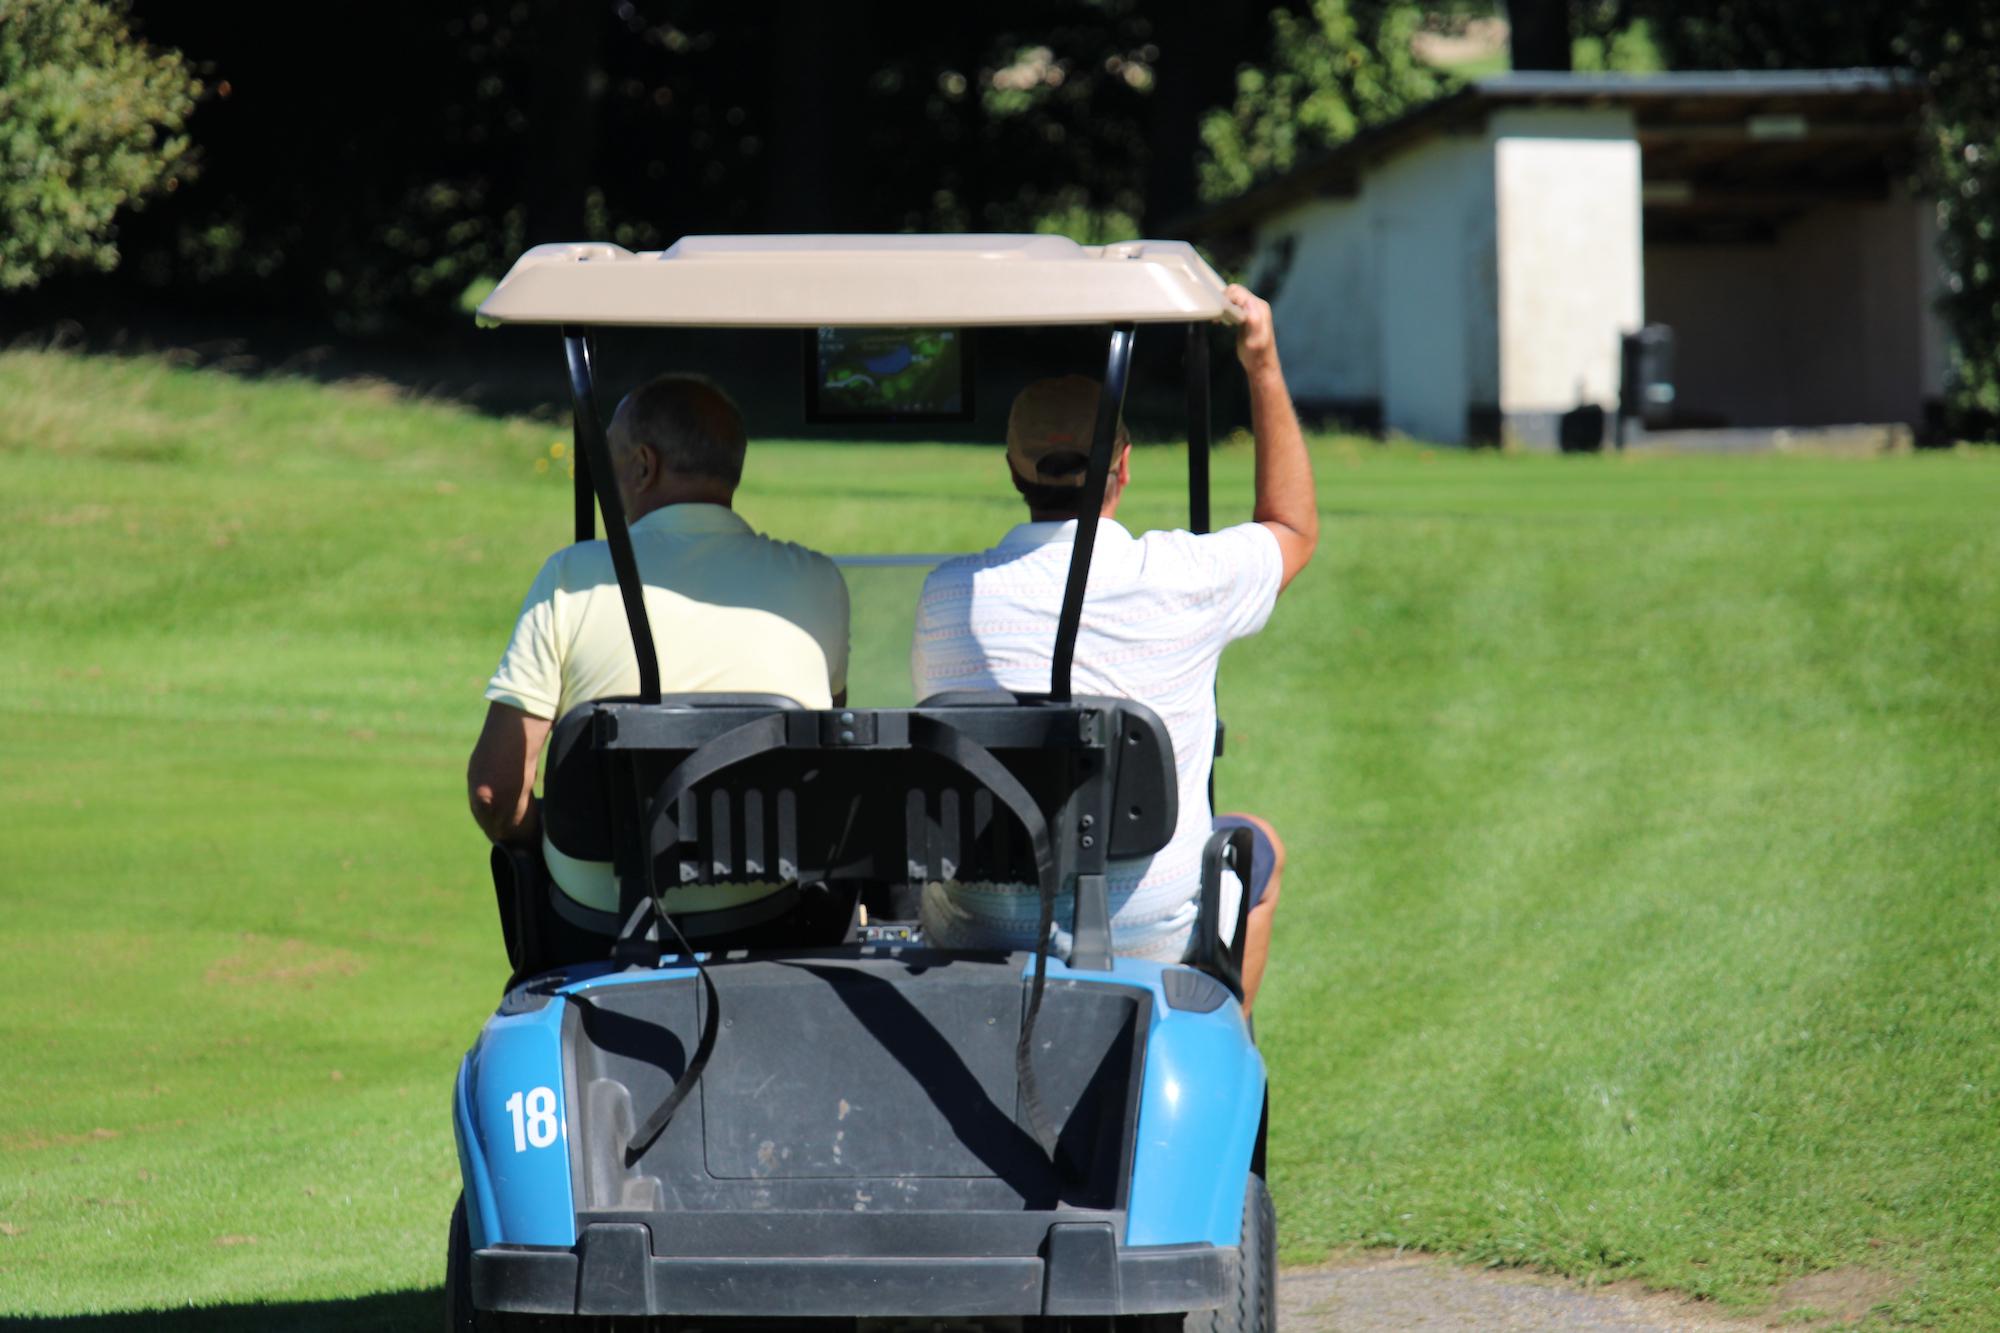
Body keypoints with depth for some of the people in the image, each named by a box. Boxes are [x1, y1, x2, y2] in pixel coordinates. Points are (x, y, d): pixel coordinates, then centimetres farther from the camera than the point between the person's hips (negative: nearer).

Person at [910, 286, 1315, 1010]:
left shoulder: (947, 595, -7)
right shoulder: (1183, 577, -10)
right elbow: (1292, 529, 13)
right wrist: (1264, 368, 17)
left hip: (974, 936, 1)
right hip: (1150, 937, -1)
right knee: (1257, 846, 31)